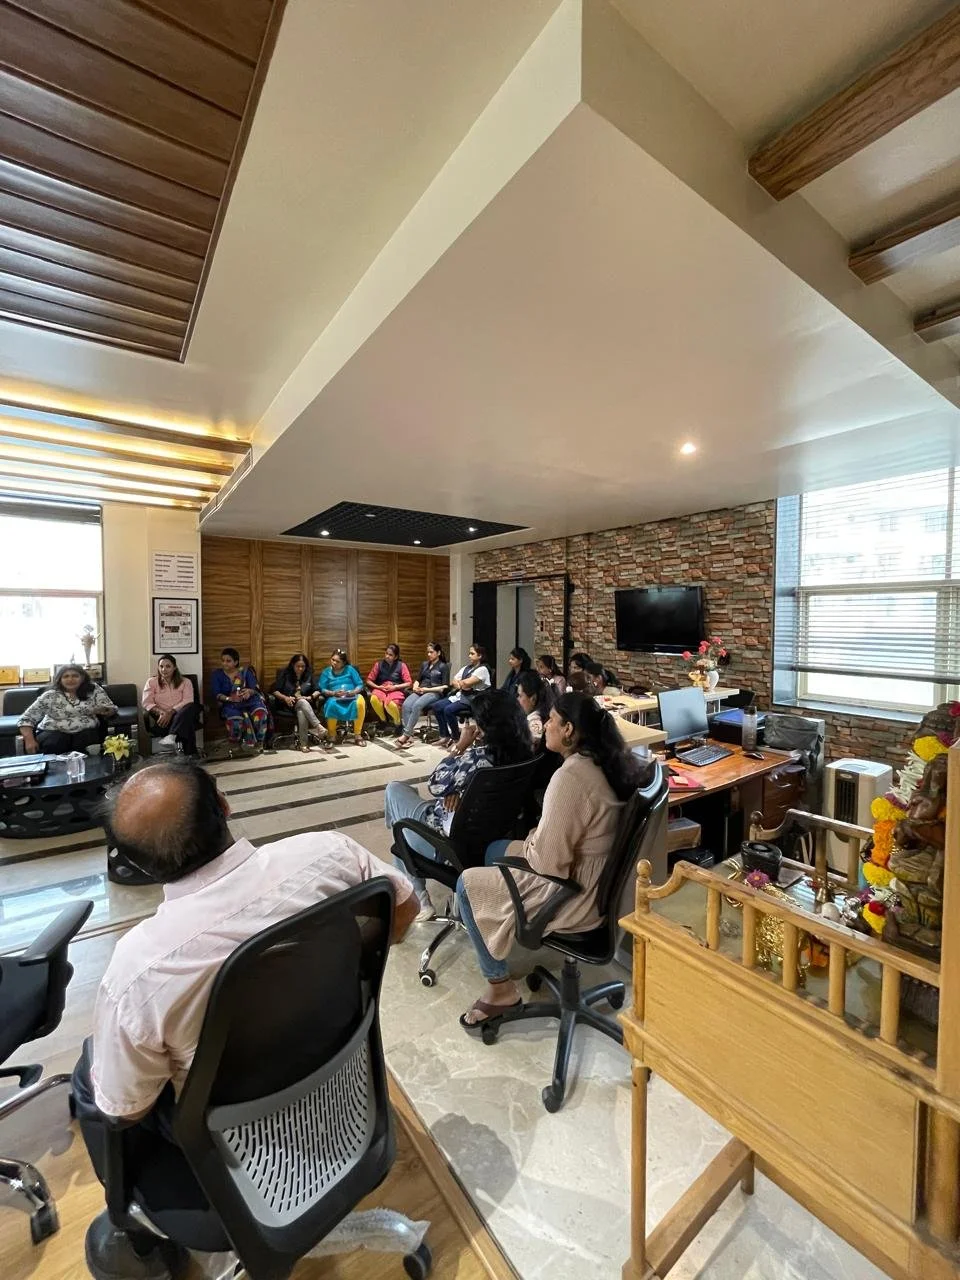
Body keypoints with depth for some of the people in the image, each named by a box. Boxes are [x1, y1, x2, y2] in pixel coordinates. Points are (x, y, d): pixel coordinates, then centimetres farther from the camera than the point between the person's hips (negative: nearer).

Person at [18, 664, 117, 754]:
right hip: (54, 733, 1)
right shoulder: (50, 696, 3)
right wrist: (30, 740, -14)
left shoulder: (94, 690, 5)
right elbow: (26, 719, 1)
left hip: (87, 732, -1)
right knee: (52, 746, -31)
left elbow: (112, 709, 3)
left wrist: (104, 710, -21)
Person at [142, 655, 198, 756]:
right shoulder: (151, 682, 11)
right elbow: (147, 703, -1)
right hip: (161, 719, 0)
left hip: (181, 717, 0)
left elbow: (188, 702, -6)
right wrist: (161, 712, -21)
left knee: (191, 707, -35)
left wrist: (170, 713, -22)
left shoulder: (185, 682, 9)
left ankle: (172, 736, -50)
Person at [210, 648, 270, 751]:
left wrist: (249, 691, -24)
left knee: (261, 713, -34)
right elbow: (216, 694, -1)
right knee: (235, 720, -36)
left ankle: (259, 744, -17)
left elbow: (255, 688, 1)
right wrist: (228, 698, -21)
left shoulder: (245, 671, 11)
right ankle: (235, 746, -12)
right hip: (230, 704, 0)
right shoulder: (216, 675, 11)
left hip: (249, 700, 1)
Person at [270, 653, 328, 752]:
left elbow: (317, 691, 7)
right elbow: (274, 691, -2)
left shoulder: (309, 675, 10)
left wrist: (310, 697, -14)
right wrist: (285, 697, -20)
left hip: (305, 703, 2)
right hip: (288, 704, -2)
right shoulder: (285, 674, 4)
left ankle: (304, 743, -39)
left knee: (301, 712, -37)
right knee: (302, 702, -38)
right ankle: (319, 727, -50)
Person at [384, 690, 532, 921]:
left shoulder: (477, 755, -29)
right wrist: (457, 793, -11)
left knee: (395, 789, 14)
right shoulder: (522, 754, -8)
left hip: (449, 840, -7)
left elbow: (435, 786, -13)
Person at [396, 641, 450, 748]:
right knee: (406, 705, -28)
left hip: (435, 693, -5)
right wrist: (415, 686, 0)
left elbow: (445, 687, -2)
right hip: (420, 691, 5)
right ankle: (409, 735, -32)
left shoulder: (443, 666, 7)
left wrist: (427, 689, -10)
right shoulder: (424, 664, 25)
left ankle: (406, 734, -32)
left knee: (417, 705, -34)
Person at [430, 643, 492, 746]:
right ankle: (445, 736, 0)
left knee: (449, 710, -28)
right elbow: (453, 682, 14)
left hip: (472, 699, -9)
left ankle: (455, 738, -11)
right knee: (437, 706, -6)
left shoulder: (482, 669, -8)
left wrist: (458, 682, 3)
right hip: (460, 696, 9)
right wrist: (461, 685, -7)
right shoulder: (466, 668, 19)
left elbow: (467, 683, -18)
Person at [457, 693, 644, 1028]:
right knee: (495, 850, 21)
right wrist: (536, 838, 6)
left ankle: (500, 989, 14)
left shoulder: (570, 776, -30)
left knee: (468, 885, 2)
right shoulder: (603, 763, -1)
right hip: (595, 875, 9)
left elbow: (548, 860, -27)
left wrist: (528, 844, -6)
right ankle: (500, 943, 36)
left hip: (575, 892, -9)